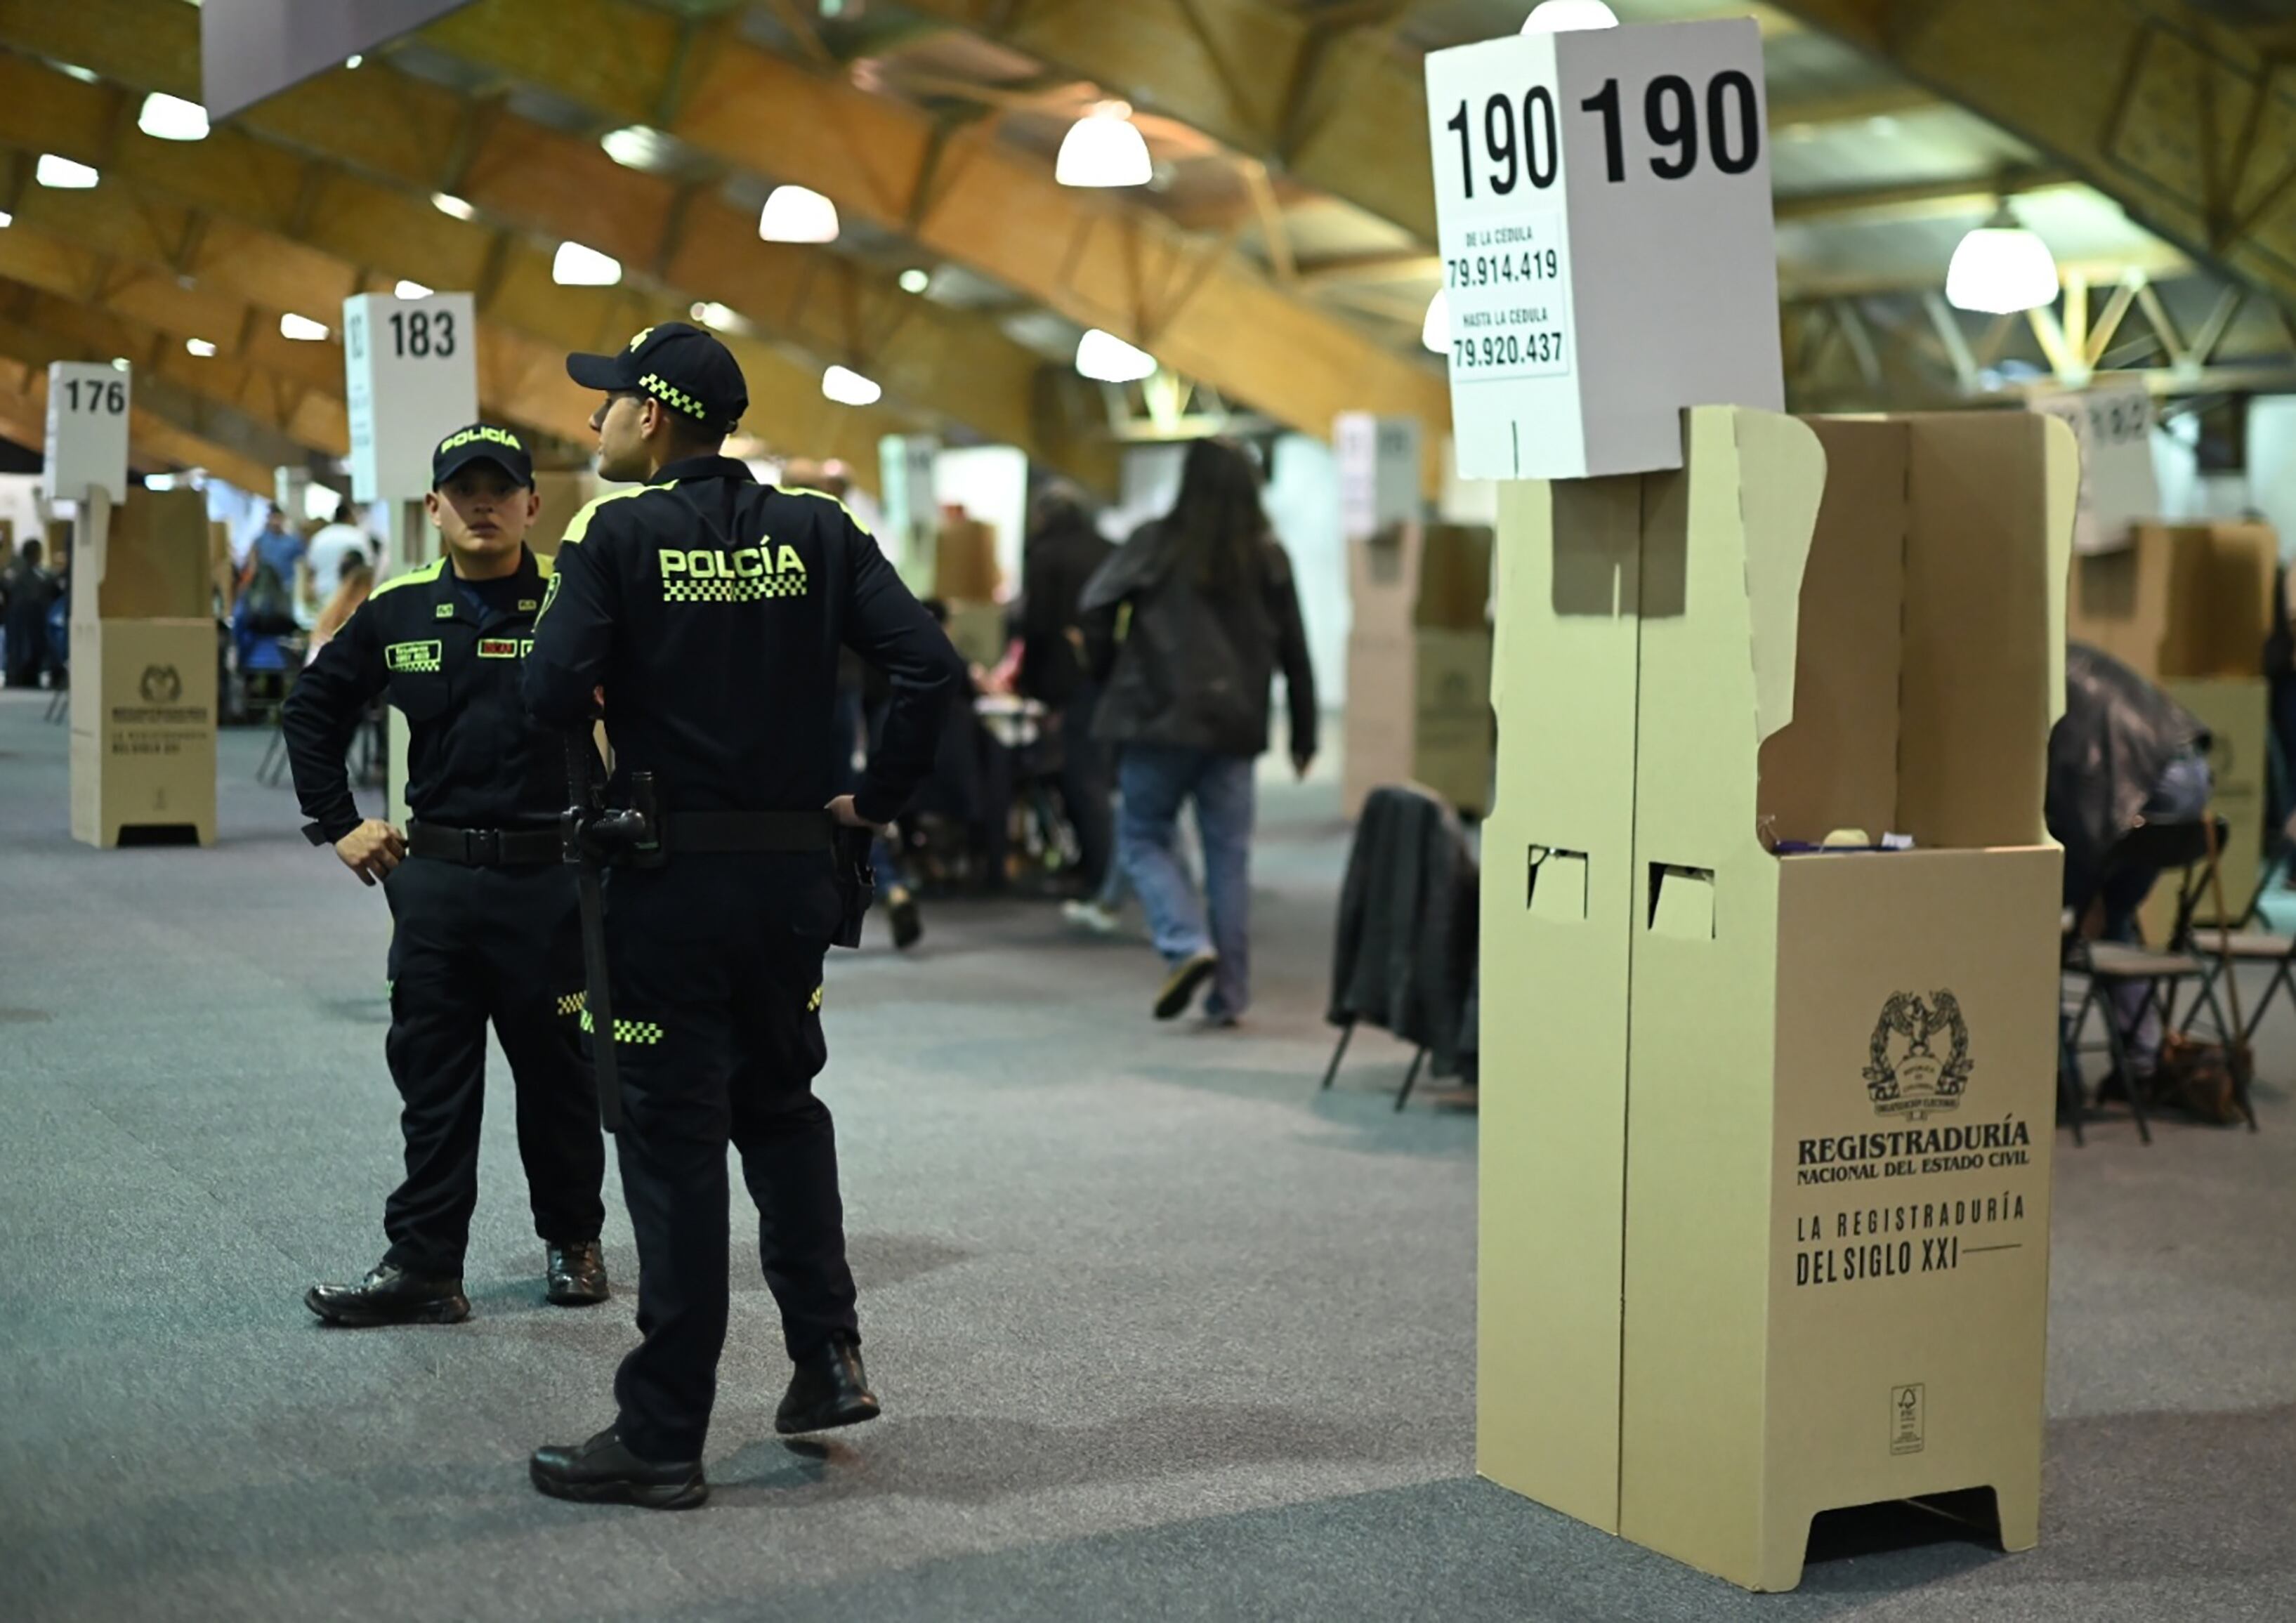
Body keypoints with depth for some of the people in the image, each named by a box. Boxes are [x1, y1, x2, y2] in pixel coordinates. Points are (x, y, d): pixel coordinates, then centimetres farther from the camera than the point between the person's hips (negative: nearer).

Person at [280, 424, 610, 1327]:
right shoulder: (398, 612, 5)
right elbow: (312, 710, 17)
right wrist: (338, 823, 12)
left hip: (549, 878, -3)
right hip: (432, 875, 3)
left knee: (558, 1074, 9)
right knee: (432, 1080, 6)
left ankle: (573, 1241, 26)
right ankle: (423, 1266, 11)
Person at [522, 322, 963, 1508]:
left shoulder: (616, 535, -7)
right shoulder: (816, 532, 4)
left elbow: (552, 690, -18)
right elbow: (930, 667, -6)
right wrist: (876, 799, 4)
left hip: (669, 877, -4)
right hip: (795, 870, 4)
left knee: (673, 1141, 2)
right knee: (782, 1103, 24)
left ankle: (663, 1440, 7)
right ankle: (828, 1354, 16)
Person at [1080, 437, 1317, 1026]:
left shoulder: (1158, 543, -4)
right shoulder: (1268, 557, 5)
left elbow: (1098, 608, -11)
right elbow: (1293, 653, 6)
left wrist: (1109, 671, 6)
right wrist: (1304, 734, 13)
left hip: (1162, 718, -3)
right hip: (1235, 727, 3)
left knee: (1144, 837, 9)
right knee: (1229, 856, 7)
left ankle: (1185, 946, -13)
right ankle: (1229, 994, 8)